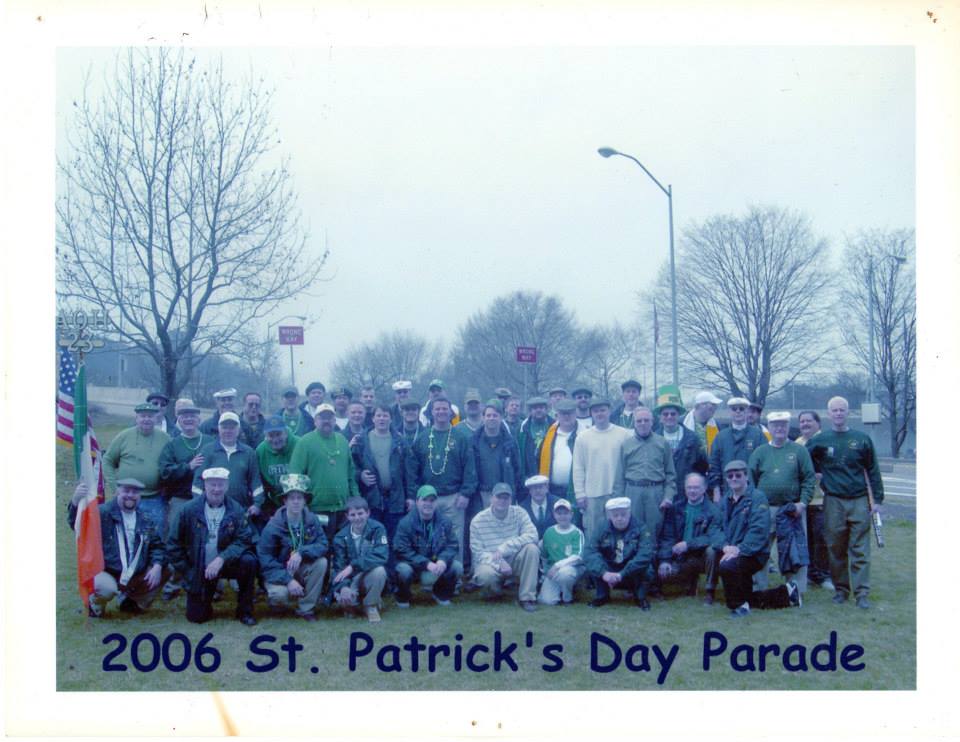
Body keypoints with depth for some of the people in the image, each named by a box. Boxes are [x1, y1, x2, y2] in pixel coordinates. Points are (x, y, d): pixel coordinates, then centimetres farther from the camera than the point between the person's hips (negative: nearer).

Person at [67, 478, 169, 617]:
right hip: (106, 573, -5)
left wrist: (157, 566, -12)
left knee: (163, 573, -9)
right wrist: (76, 501, -45)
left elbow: (157, 546, 8)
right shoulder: (103, 513, -9)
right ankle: (95, 603, 4)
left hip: (136, 577, 5)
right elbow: (78, 524, -24)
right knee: (106, 589, -36)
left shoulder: (146, 519, 8)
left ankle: (132, 601, 16)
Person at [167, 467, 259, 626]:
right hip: (199, 569, 0)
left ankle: (245, 611, -11)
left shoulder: (236, 510, -9)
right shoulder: (190, 510, -9)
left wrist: (221, 559, -30)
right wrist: (187, 572, -6)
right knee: (196, 616, -7)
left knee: (249, 560, -30)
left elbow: (244, 540, -16)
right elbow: (174, 544, -3)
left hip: (226, 564, 0)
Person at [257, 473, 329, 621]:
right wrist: (288, 580, -27)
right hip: (279, 572, -3)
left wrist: (301, 553, -34)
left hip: (302, 570, 3)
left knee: (321, 562, -25)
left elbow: (323, 545, -17)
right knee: (280, 594, -33)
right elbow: (265, 558, -18)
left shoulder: (312, 520, -9)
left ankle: (306, 608, -11)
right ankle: (278, 601, 7)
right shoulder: (274, 525, -17)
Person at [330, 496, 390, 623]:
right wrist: (343, 587, -32)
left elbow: (381, 556, -24)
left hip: (370, 577, 0)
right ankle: (350, 605, 9)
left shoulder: (377, 528, -11)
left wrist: (353, 566, -32)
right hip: (350, 580, 0)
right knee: (343, 599, -31)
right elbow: (339, 566, -11)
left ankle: (371, 606, -8)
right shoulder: (341, 537, -6)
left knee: (379, 570, -34)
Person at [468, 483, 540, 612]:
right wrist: (499, 563, -28)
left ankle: (527, 597, -19)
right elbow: (478, 552, -11)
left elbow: (532, 536, -19)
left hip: (513, 560, 2)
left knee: (531, 548, -26)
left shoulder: (518, 513, -5)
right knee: (485, 574, -37)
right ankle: (495, 590, 3)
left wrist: (504, 548, -26)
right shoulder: (478, 521, -9)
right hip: (490, 563, -2)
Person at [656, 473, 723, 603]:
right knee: (662, 575, -19)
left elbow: (713, 538, -21)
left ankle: (710, 591, -13)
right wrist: (664, 560, -12)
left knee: (712, 550, -34)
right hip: (681, 558, 4)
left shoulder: (713, 511, -8)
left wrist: (688, 544, -27)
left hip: (702, 557, -3)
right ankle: (691, 580, 15)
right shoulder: (676, 509, 5)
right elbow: (666, 537, 1)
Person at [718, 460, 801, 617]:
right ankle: (786, 593, 35)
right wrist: (726, 546, -12)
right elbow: (722, 528, 8)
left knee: (727, 566, -36)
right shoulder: (727, 501, 11)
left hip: (754, 555, -8)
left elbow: (759, 530, -22)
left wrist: (739, 550, -29)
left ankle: (739, 605, -15)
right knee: (749, 599, 16)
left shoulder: (757, 498, -11)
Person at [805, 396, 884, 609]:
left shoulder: (861, 439, 6)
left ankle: (862, 593, -3)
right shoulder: (819, 441, 6)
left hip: (859, 501, -1)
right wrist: (816, 473, 4)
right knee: (836, 549, 4)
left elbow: (872, 470, 8)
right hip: (833, 502, 1)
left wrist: (877, 499, 3)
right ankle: (841, 589, 15)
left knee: (860, 550, -4)